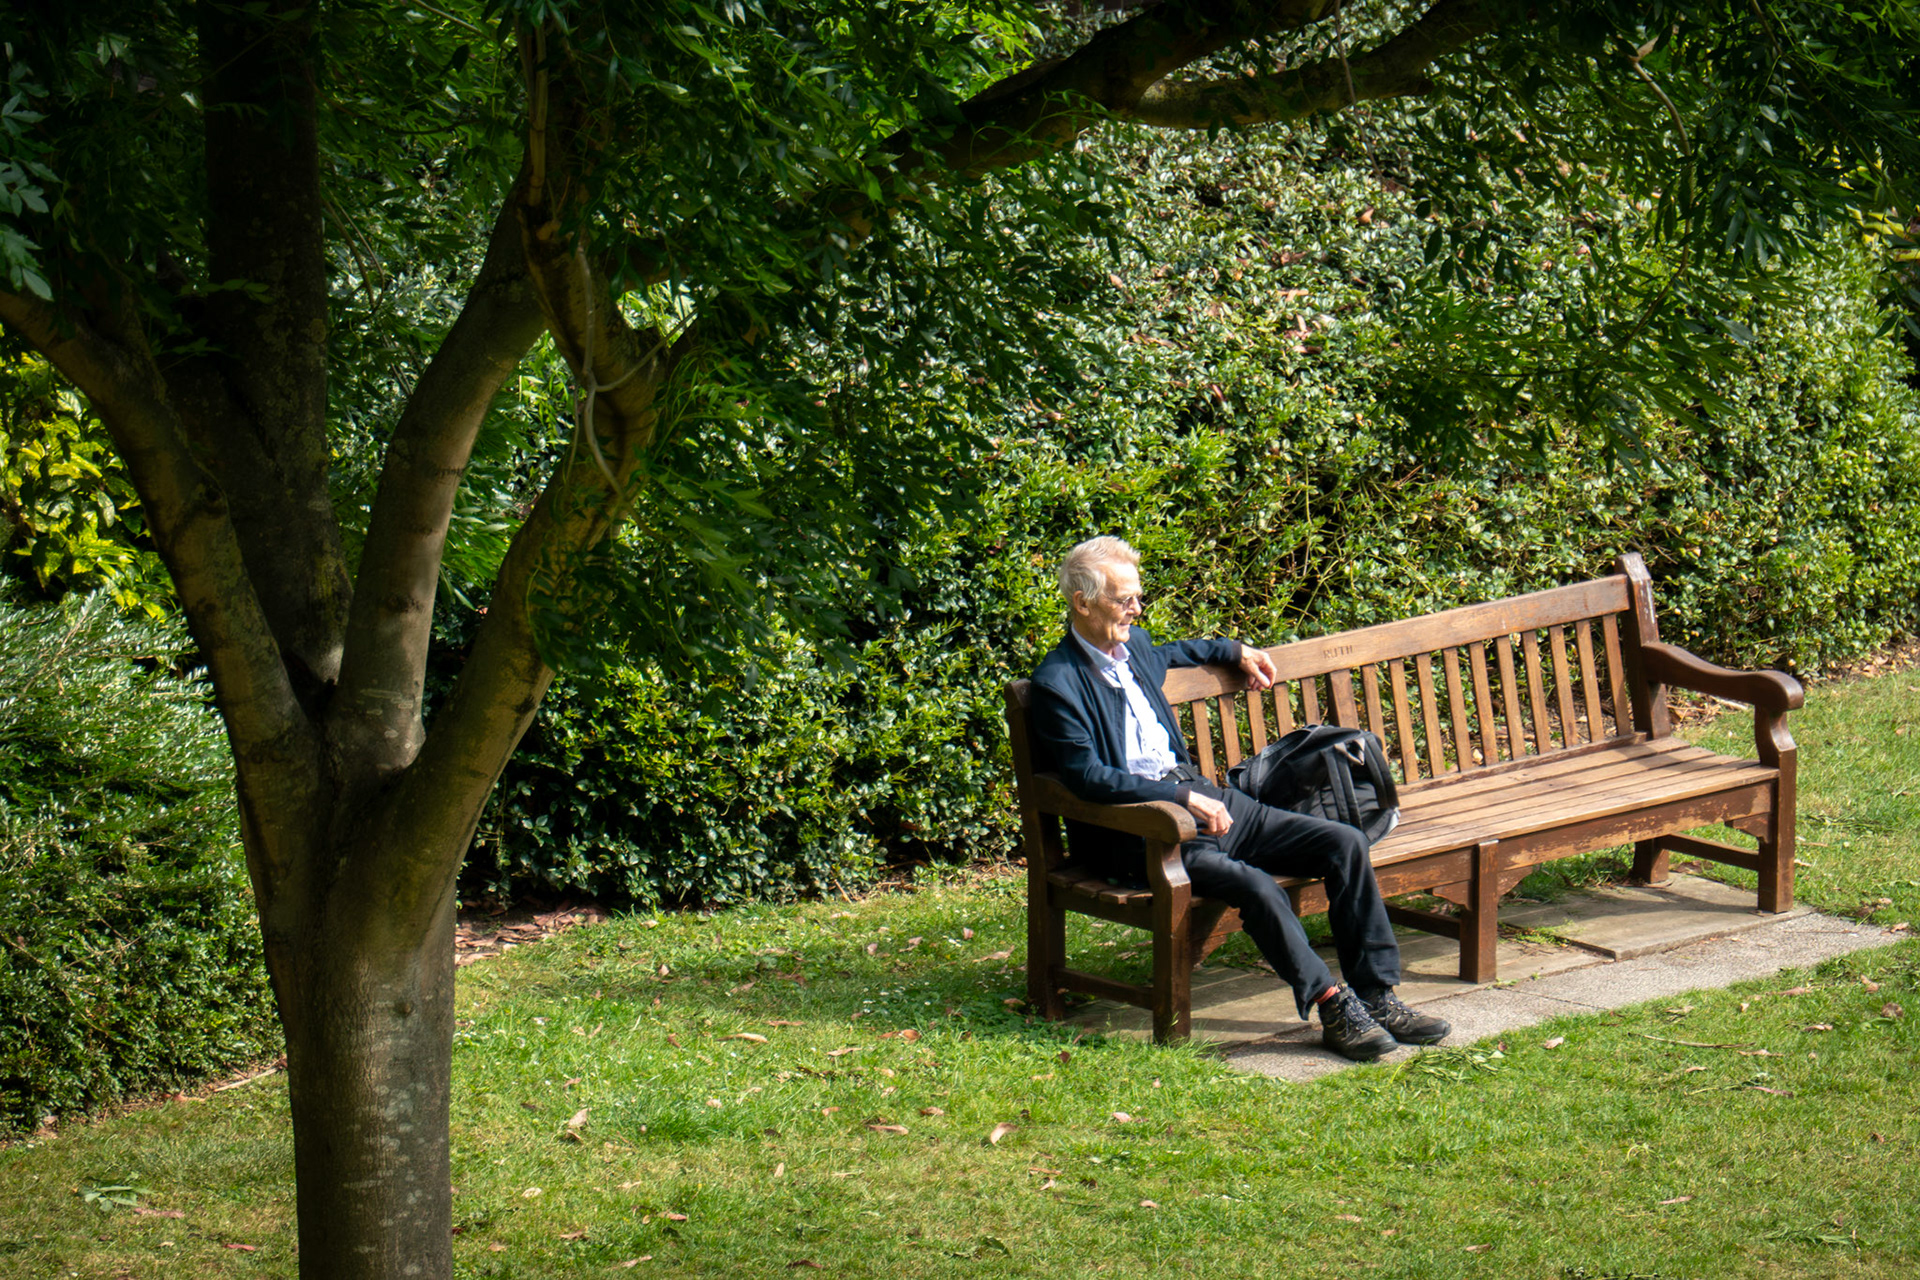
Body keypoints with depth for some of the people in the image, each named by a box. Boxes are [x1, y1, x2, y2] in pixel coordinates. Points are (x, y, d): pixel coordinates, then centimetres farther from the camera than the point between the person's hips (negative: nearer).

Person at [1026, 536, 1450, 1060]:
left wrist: (1235, 652, 35)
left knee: (1344, 843, -6)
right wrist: (1182, 798, -22)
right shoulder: (1057, 683, -12)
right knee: (1253, 884, -33)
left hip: (1197, 796, 9)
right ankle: (1332, 1007, -22)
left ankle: (1376, 996, -5)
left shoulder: (1134, 645, 15)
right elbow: (1087, 776, -20)